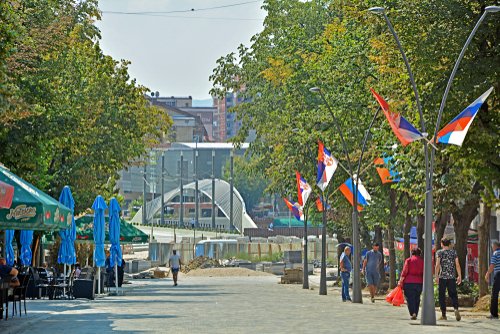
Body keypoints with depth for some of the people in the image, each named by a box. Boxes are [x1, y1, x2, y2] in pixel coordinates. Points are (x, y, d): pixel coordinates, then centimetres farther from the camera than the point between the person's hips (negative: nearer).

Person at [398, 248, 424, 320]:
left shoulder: (408, 260, 0)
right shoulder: (422, 261, 6)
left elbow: (404, 272, -5)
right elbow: (424, 273, 6)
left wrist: (400, 281, 1)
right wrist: (424, 283, 13)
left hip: (409, 282, -2)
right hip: (419, 282, 3)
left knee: (410, 298, -3)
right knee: (417, 299, 11)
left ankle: (413, 313, -19)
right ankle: (415, 314, 11)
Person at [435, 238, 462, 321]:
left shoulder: (439, 252, -1)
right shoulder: (454, 252, 7)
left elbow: (437, 265, -9)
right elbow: (457, 265, 2)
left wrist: (436, 276, -9)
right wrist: (459, 276, 5)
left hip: (442, 277, -2)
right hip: (452, 277, 2)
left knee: (442, 296, 6)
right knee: (453, 294, 6)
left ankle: (443, 315, 6)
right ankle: (456, 309, -20)